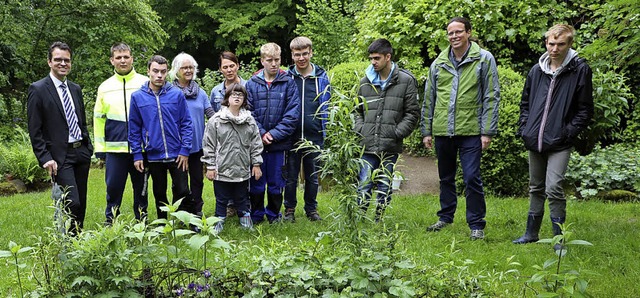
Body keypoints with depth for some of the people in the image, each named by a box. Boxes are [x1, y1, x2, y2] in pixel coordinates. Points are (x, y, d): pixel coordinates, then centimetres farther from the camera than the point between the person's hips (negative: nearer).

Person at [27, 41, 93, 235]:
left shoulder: (76, 89, 13)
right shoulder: (38, 89, -6)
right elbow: (34, 130, -8)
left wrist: (88, 147, 13)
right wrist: (45, 158, -15)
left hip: (81, 152, 7)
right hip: (60, 156, -6)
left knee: (81, 203, 10)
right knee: (72, 203, -13)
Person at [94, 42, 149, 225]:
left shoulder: (145, 84, 2)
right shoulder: (105, 87, 8)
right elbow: (99, 119, 12)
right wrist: (100, 149, 7)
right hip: (114, 148, 1)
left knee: (141, 187, 9)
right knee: (113, 187, 4)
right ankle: (110, 223, 16)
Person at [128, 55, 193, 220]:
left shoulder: (177, 94, -3)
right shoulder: (137, 97, -1)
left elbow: (186, 124, -2)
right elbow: (134, 129, 3)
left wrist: (185, 150, -7)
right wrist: (137, 155, 0)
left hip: (177, 155, -1)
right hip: (153, 156, 1)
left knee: (183, 192, 0)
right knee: (160, 194, 14)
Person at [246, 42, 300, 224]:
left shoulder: (288, 83, -2)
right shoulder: (252, 83, 2)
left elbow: (292, 115, -6)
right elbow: (248, 113, -1)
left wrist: (274, 134, -12)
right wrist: (261, 133, -12)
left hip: (279, 143, -1)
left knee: (276, 183, 9)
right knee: (256, 183, 8)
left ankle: (274, 214, 26)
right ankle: (256, 215, 24)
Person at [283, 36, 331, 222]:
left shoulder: (321, 77, 3)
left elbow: (325, 107, 7)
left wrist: (322, 132, 1)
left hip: (314, 137, 1)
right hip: (292, 136, -1)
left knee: (312, 176, 11)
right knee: (291, 176, 8)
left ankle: (311, 209, 24)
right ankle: (289, 209, 20)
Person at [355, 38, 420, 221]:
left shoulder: (406, 81, -1)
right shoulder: (366, 81, 10)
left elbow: (412, 113, 0)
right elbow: (358, 110, 19)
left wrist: (397, 133, -9)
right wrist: (360, 129, 3)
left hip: (390, 146, -2)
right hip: (367, 146, 2)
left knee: (384, 187, 7)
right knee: (363, 186, 1)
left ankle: (379, 221, 19)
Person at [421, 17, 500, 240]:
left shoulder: (484, 59, -1)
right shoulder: (438, 63, 10)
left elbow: (491, 97, -3)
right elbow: (429, 99, 14)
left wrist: (487, 131, -8)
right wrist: (427, 131, 11)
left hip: (470, 131, -4)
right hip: (442, 131, 4)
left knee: (472, 178, -6)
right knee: (445, 178, 15)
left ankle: (476, 224, 5)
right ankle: (446, 217, 30)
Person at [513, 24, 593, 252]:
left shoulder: (580, 70, -5)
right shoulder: (537, 70, 8)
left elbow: (585, 110, -3)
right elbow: (525, 103, 19)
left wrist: (569, 132, -12)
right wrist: (524, 129, 7)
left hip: (560, 143, -5)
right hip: (535, 142, 5)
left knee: (553, 188, -14)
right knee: (536, 189, 15)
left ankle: (559, 237, 0)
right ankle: (531, 233, 27)